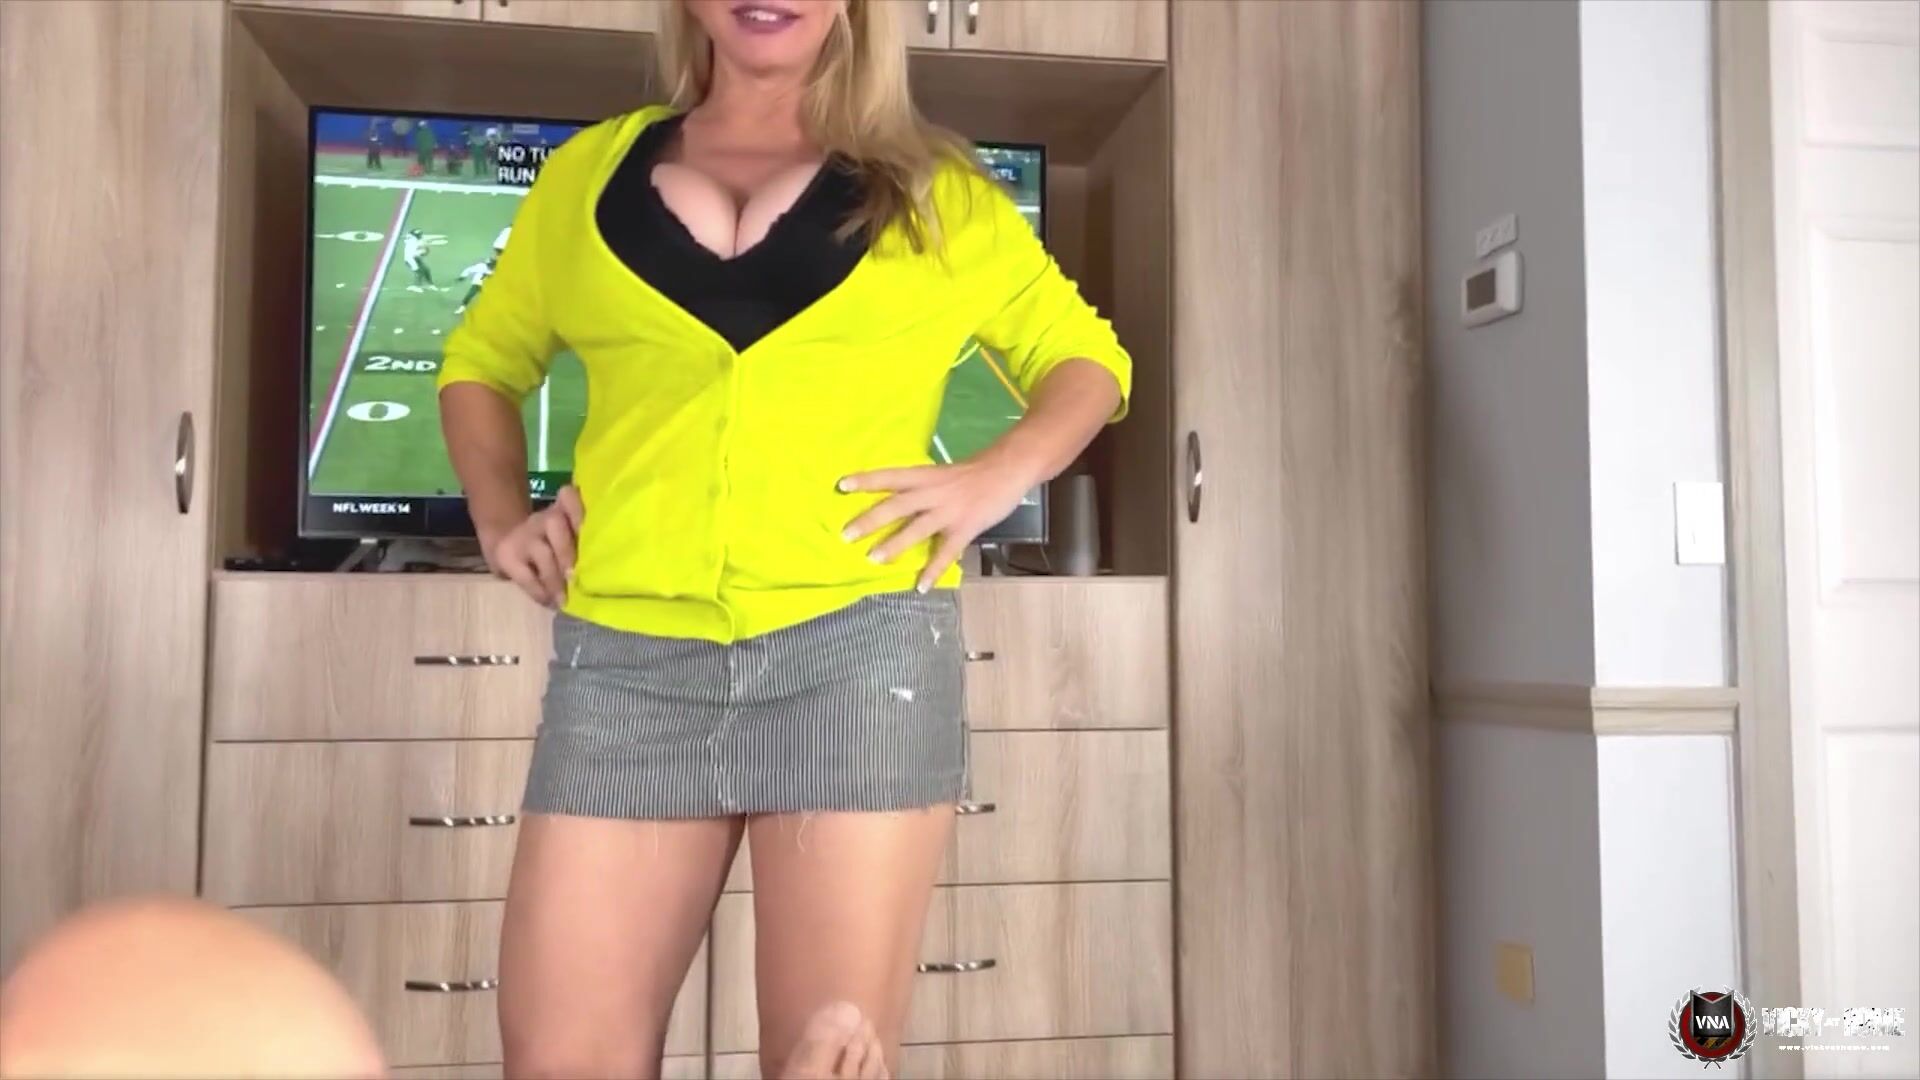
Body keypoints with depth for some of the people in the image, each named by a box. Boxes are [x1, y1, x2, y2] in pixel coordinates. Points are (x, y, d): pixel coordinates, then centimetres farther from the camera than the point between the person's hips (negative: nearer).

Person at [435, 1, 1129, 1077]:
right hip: (626, 652, 2)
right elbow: (482, 362, 27)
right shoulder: (589, 173, 15)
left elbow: (1086, 356, 19)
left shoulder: (935, 190, 11)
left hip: (858, 643, -1)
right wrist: (500, 518, 10)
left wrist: (998, 477, 1)